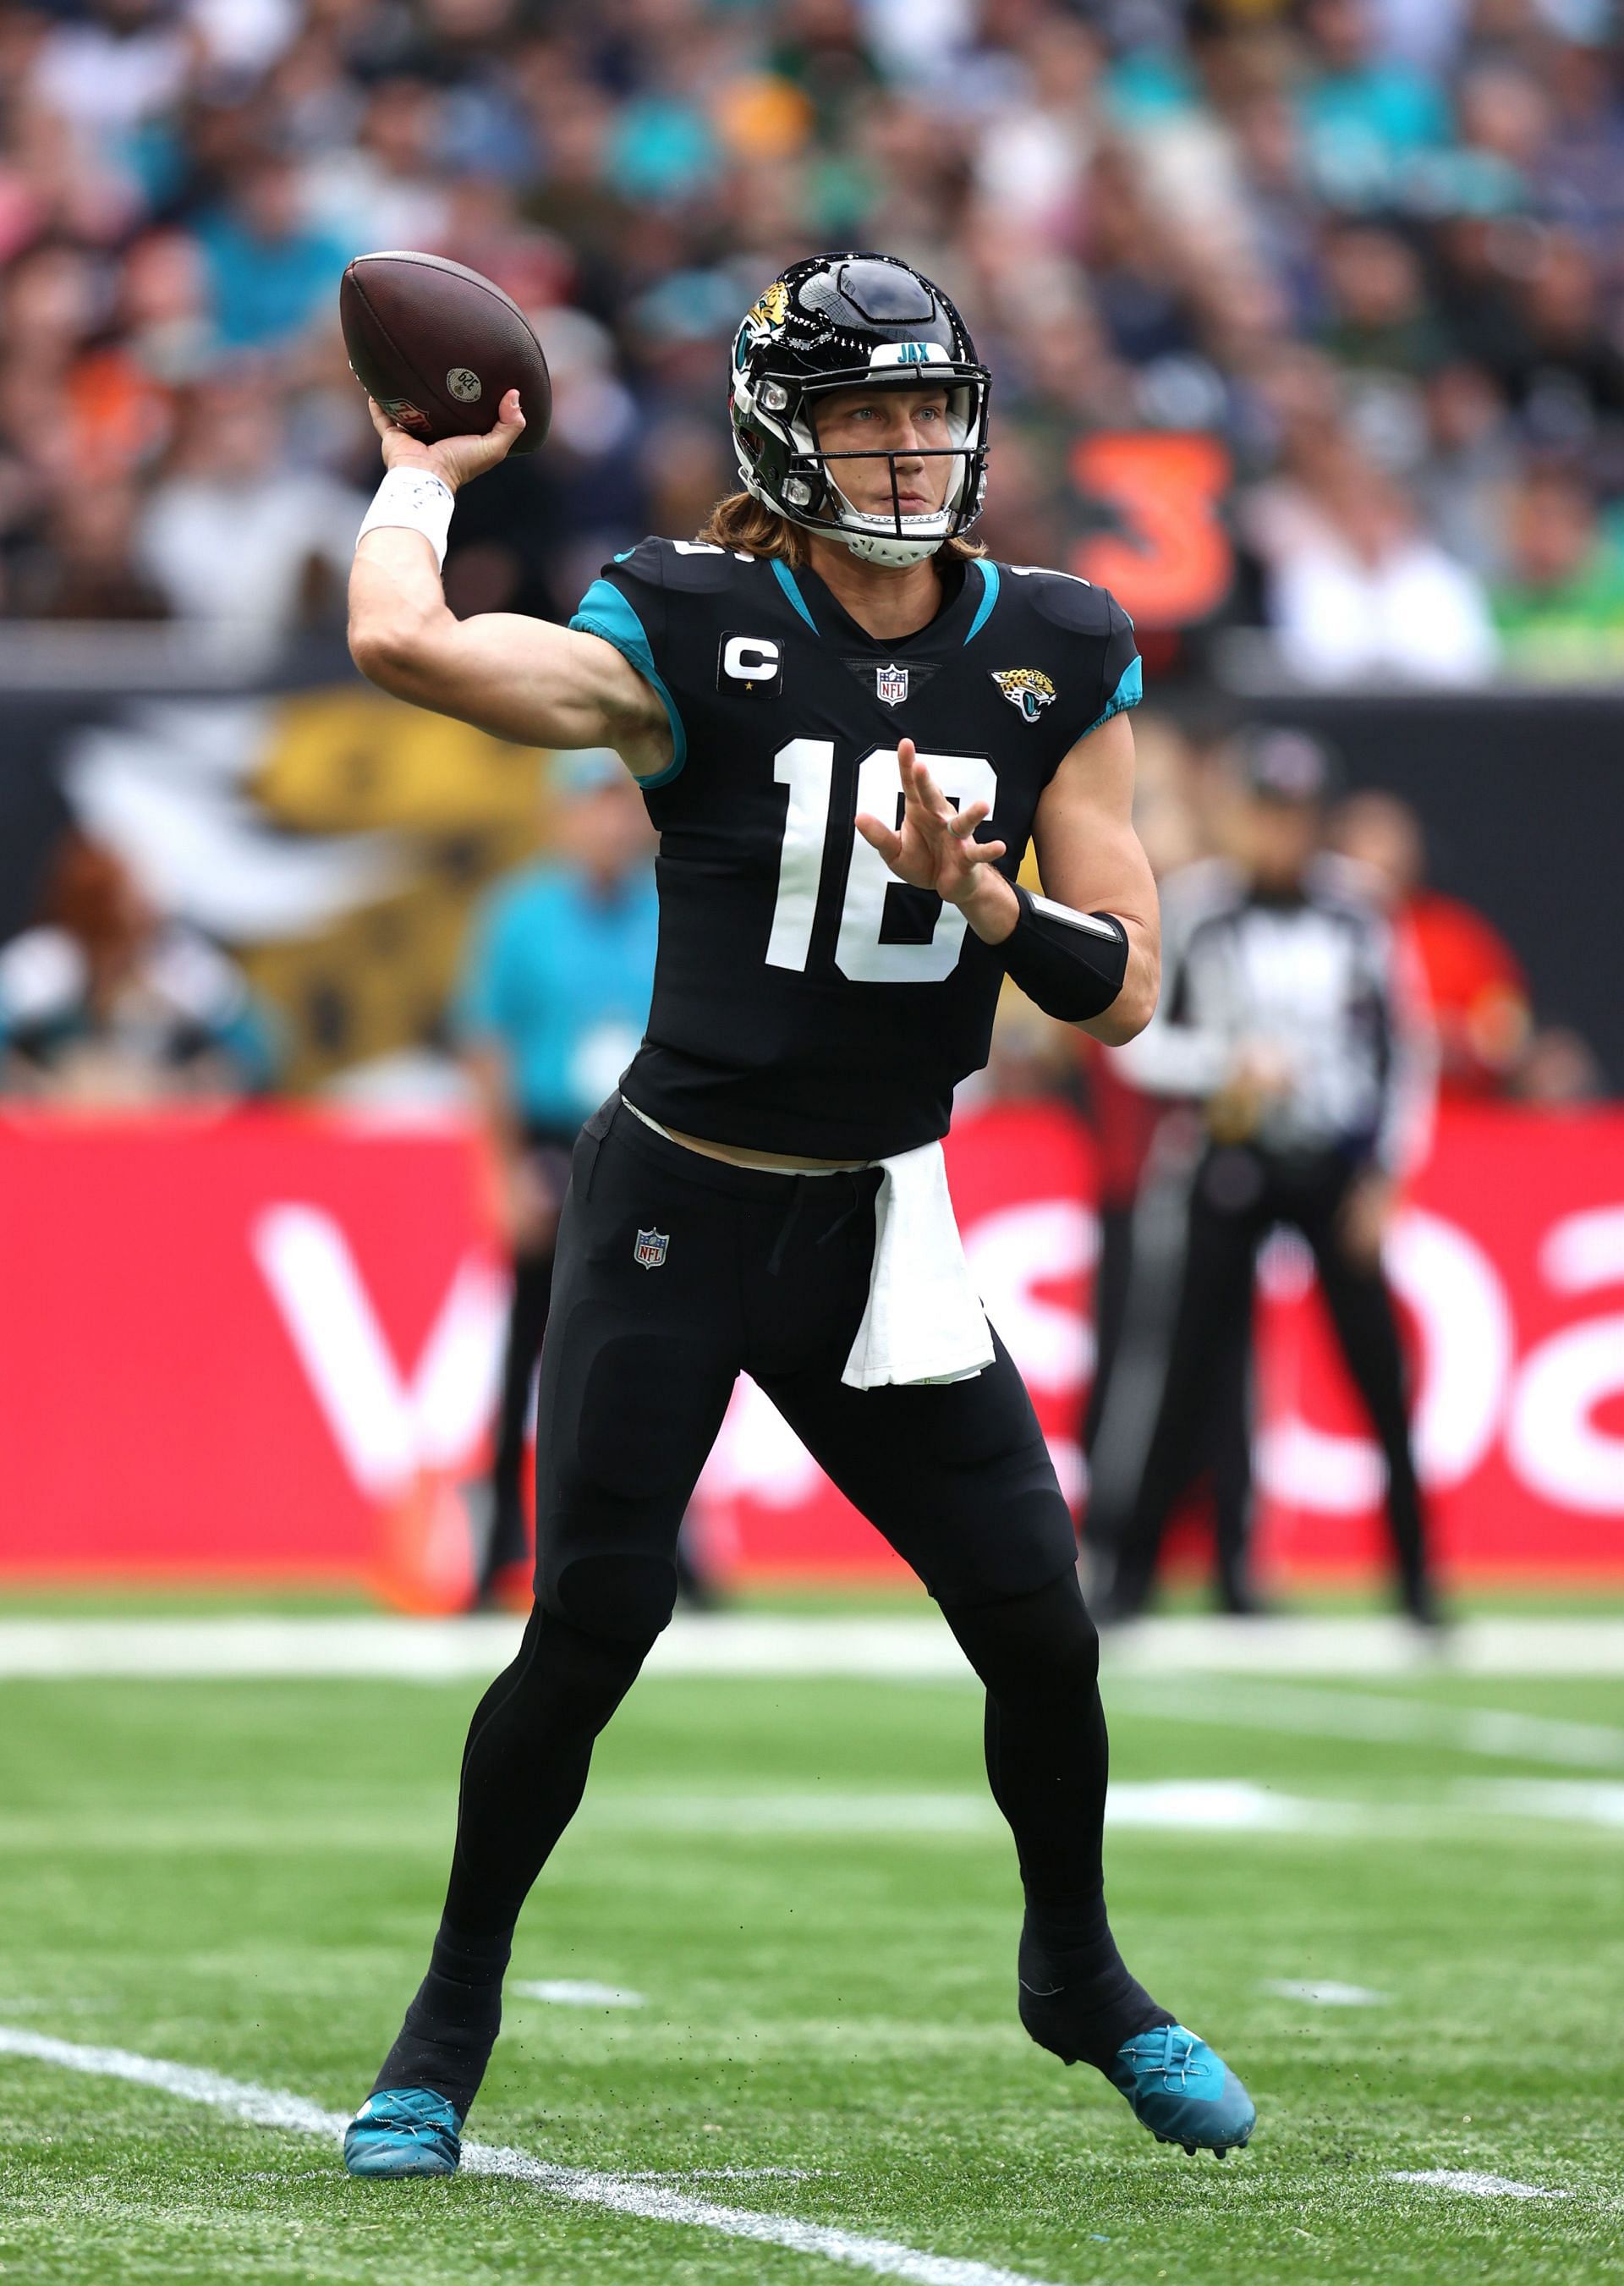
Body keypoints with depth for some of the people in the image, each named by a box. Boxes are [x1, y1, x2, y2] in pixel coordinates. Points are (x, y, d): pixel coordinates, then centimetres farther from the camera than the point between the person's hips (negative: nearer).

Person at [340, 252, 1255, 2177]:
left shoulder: (1057, 661, 0)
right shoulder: (691, 638, -11)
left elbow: (1119, 992, -1)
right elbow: (403, 646, -27)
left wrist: (976, 889, -19)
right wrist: (422, 467, -8)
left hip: (882, 1226, 3)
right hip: (675, 1213, -3)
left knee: (1042, 1632, 0)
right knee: (593, 1620, -10)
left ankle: (1077, 1973, 27)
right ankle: (452, 2018, 9)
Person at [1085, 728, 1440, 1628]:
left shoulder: (1356, 914, 3)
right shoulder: (1192, 911, -4)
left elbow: (1406, 1051, 8)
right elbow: (1138, 1043, -4)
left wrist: (1384, 1175, 1)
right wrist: (1230, 1064, -20)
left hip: (1337, 1174, 2)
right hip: (1232, 1170, -2)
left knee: (1382, 1379, -3)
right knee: (1188, 1379, -5)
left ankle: (1417, 1581, 7)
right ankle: (1128, 1570, 3)